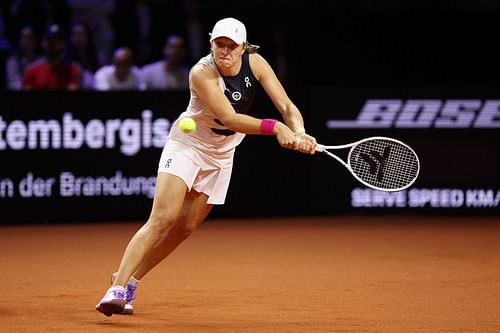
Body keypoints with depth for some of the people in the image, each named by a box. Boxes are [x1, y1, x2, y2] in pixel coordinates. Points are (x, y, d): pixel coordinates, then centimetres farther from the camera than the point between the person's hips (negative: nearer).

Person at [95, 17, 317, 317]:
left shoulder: (255, 64, -13)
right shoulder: (202, 73, -28)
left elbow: (287, 106, -15)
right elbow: (229, 118, -36)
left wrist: (299, 133, -35)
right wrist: (275, 128, -44)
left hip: (221, 155, 5)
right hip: (187, 144, -5)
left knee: (184, 228, 4)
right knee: (163, 219, -20)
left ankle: (131, 280, 18)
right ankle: (117, 289, -22)